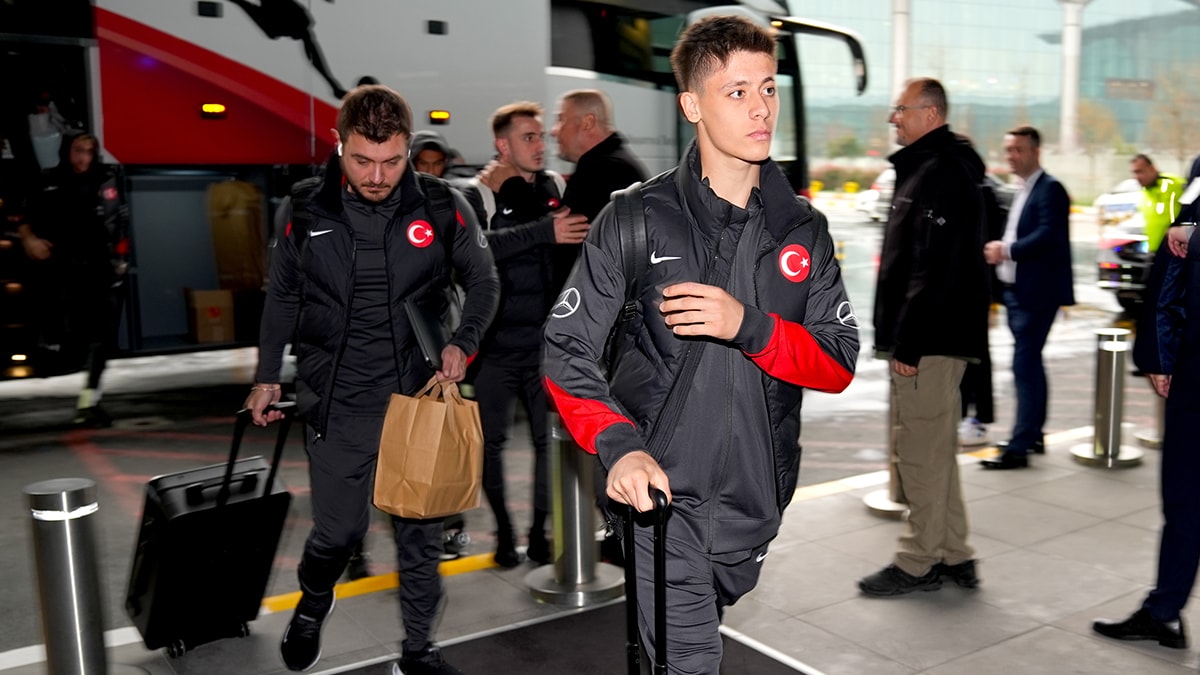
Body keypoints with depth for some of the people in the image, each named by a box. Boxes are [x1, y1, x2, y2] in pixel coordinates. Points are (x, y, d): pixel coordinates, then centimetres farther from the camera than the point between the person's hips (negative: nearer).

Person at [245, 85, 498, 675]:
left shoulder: (442, 209, -6)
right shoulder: (308, 214, -2)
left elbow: (483, 282, 7)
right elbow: (282, 296, 12)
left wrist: (462, 343, -9)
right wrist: (267, 376, 13)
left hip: (418, 396, 0)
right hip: (335, 404, 0)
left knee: (420, 528, 9)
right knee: (338, 528, 9)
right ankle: (312, 604, 43)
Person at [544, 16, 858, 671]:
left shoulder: (803, 229, 2)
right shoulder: (637, 218, -8)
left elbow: (838, 366, -1)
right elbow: (564, 350, -9)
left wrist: (748, 326, -19)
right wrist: (617, 443, -25)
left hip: (758, 503, 5)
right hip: (662, 498, -4)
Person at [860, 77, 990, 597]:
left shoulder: (941, 176, -15)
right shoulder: (923, 169, 19)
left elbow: (933, 272, -23)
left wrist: (907, 343, -22)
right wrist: (895, 337, 20)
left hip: (929, 341, -11)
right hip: (927, 340, 11)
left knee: (921, 453, -2)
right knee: (934, 451, 15)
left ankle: (919, 564, 9)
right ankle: (953, 557, 25)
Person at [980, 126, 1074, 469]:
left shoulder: (1050, 189, -11)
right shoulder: (1022, 191, 17)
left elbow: (1048, 236, -23)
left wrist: (1006, 251, -19)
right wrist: (998, 250, 1)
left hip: (1036, 292, -10)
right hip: (1016, 290, 10)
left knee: (1025, 365, -10)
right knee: (1030, 364, 16)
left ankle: (1019, 447, -7)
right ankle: (1033, 435, 27)